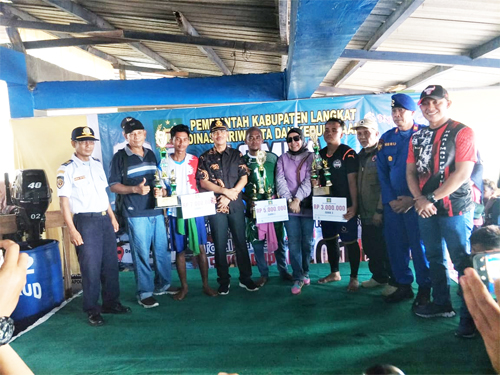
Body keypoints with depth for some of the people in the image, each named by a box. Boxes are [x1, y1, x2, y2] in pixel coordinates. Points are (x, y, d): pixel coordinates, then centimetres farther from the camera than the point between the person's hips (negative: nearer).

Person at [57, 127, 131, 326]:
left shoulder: (97, 164, 10)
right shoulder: (67, 169, -8)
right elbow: (64, 201, -10)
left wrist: (112, 217, 15)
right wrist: (72, 230, -15)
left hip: (105, 219, 6)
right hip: (85, 221, -6)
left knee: (111, 264, 12)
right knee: (91, 267, 2)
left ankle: (111, 303, 27)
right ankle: (92, 310, 18)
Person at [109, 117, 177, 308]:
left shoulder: (151, 154, 12)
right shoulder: (120, 157, -4)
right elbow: (114, 185, -5)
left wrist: (160, 190, 0)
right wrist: (135, 189, -21)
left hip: (157, 210, 5)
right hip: (136, 214, -5)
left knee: (162, 250, 11)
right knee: (141, 254, 0)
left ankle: (163, 285, 28)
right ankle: (144, 293, 13)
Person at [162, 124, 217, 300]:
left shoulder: (194, 160, 4)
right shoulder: (164, 162, 1)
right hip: (175, 212, 0)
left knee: (200, 248, 4)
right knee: (179, 250, 8)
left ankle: (206, 284, 16)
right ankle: (184, 287, 21)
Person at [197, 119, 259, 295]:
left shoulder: (237, 155, 6)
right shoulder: (205, 158, 4)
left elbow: (244, 178, -1)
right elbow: (203, 182, -4)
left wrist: (229, 197, -12)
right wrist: (225, 191, -13)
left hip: (236, 205, 1)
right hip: (215, 206, 0)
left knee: (241, 242, 6)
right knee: (220, 245, 5)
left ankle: (245, 278, 18)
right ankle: (224, 281, 18)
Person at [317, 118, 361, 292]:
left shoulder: (348, 153, -10)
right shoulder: (320, 154, 9)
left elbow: (352, 180, -15)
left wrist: (354, 205, -21)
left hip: (345, 206, -7)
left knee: (350, 241, 0)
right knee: (330, 239, 15)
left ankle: (354, 277, 13)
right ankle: (334, 272, 30)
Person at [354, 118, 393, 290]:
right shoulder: (361, 156, 14)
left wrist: (380, 210, -18)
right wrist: (358, 208, 11)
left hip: (379, 213, -7)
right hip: (365, 213, 8)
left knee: (385, 249, 1)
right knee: (370, 248, 15)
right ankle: (379, 276, 31)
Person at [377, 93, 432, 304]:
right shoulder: (386, 138, 9)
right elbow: (382, 172, 8)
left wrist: (415, 199, -12)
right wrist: (390, 200, -3)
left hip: (416, 202, -4)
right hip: (393, 203, 4)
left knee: (419, 245, 0)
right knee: (395, 245, 8)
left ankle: (424, 289, 16)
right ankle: (403, 285, 23)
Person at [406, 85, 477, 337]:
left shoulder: (462, 132, -6)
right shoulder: (418, 137, 10)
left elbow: (463, 173, -15)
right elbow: (410, 171, 7)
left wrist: (432, 198, -17)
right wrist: (419, 199, -9)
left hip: (455, 208, -6)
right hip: (426, 209, 6)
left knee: (463, 262, -1)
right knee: (435, 258, 16)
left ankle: (470, 315, 11)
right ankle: (441, 303, 31)